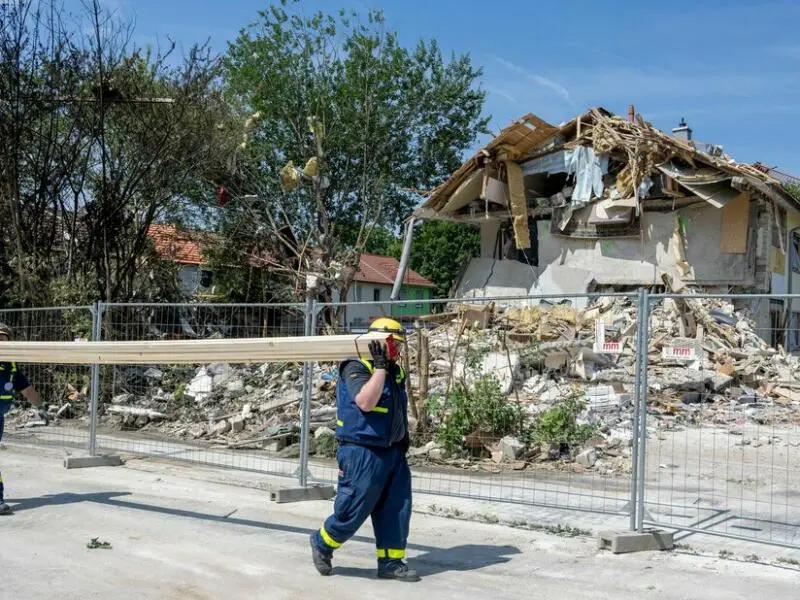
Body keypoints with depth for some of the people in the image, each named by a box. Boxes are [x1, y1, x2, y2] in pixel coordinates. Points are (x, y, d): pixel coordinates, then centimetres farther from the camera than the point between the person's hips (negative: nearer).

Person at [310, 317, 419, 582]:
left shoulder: (395, 372, 13)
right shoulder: (356, 368, -12)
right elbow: (365, 402, -28)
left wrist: (403, 438, 20)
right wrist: (380, 366, -25)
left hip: (392, 452, 8)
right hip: (363, 453, -8)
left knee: (397, 509, 7)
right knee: (352, 510, 0)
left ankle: (391, 562, 16)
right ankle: (322, 543, 25)